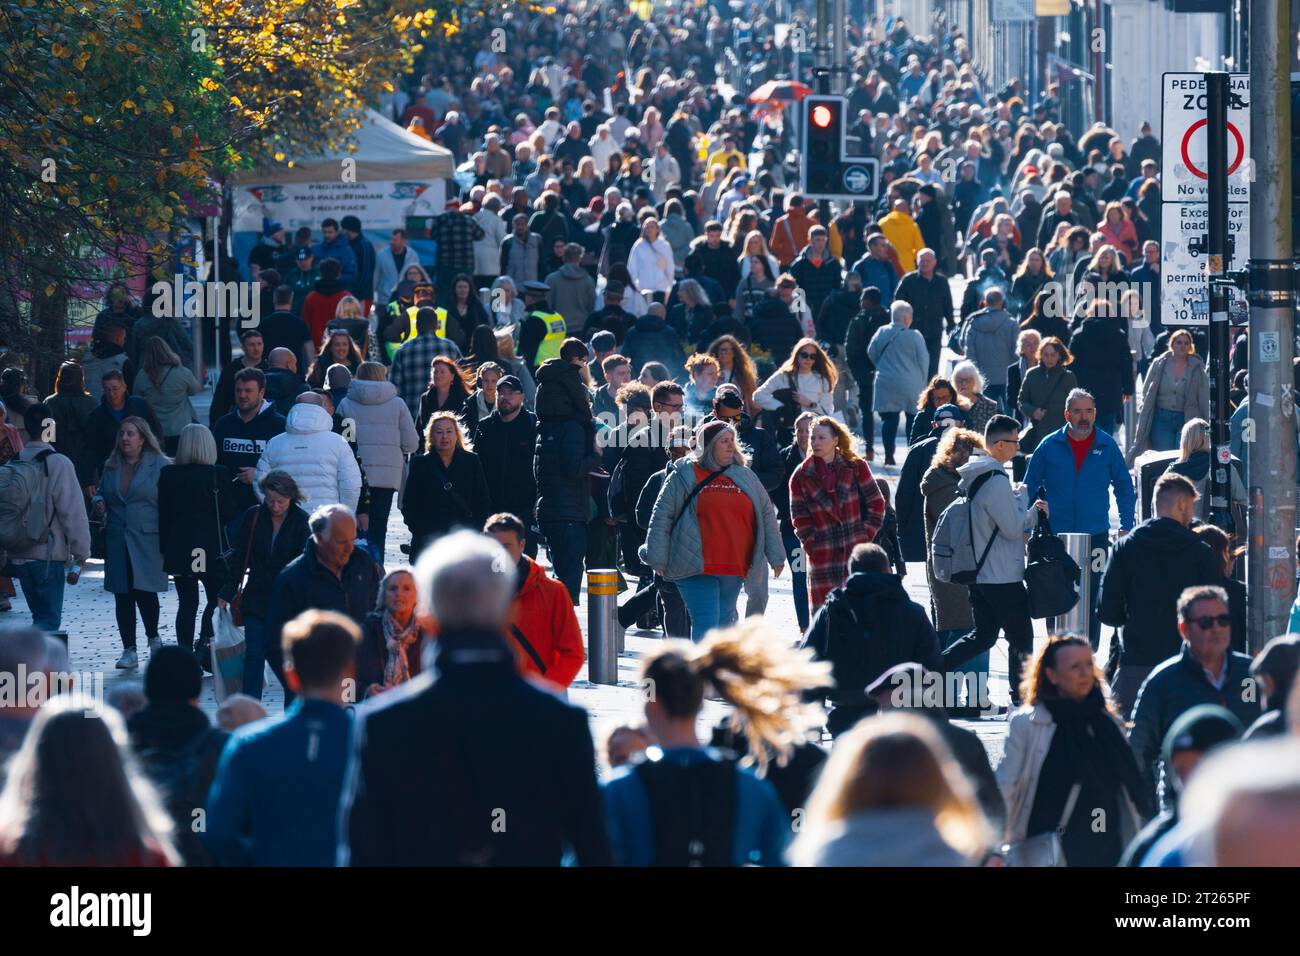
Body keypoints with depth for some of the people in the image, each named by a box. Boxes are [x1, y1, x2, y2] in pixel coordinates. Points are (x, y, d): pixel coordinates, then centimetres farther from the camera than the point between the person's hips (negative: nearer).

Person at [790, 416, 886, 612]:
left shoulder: (855, 467, 2)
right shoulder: (802, 476, 4)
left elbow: (876, 503, 5)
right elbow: (799, 517, 6)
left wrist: (867, 535, -3)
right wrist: (811, 544, -5)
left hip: (856, 550, -1)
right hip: (822, 557, 1)